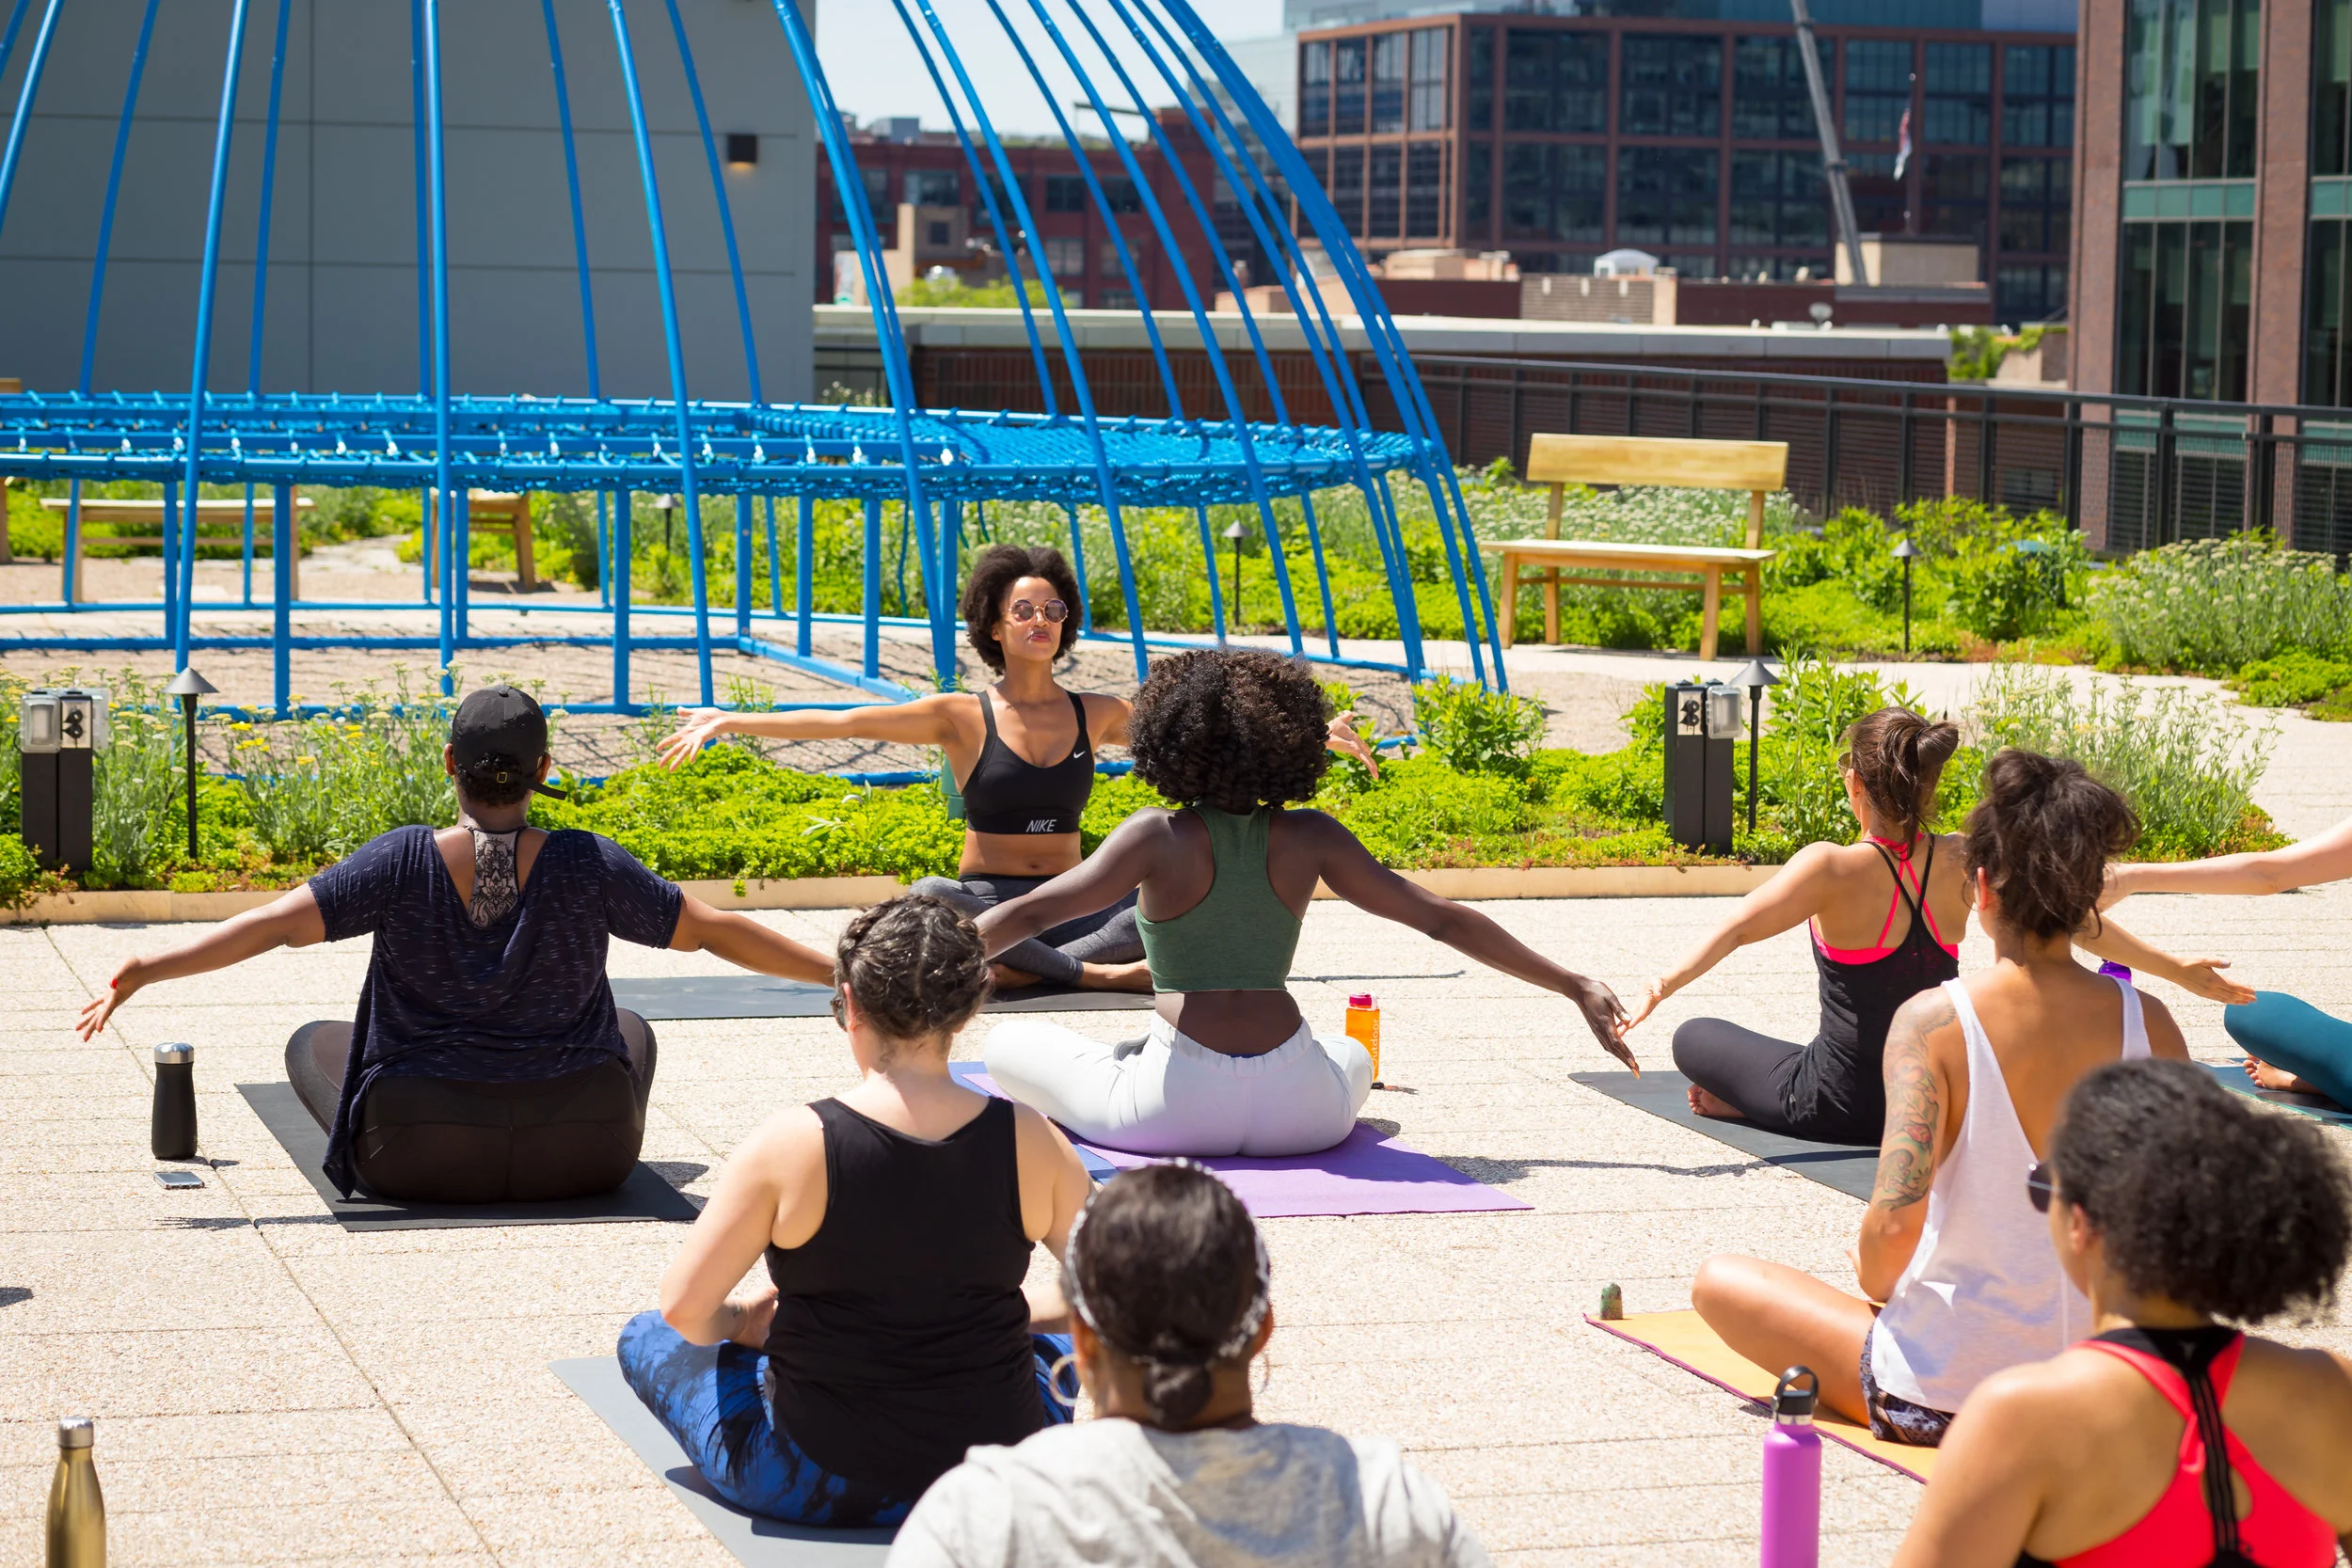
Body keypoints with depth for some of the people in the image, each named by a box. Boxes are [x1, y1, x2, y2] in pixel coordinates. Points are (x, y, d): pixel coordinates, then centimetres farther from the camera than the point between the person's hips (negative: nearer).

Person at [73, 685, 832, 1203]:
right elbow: (716, 932, -6)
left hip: (419, 1158, -1)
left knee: (313, 1043, 29)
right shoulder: (586, 865, -12)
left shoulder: (404, 862, -15)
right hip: (580, 1158, 1)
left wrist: (143, 972, -13)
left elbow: (273, 925, -18)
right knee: (631, 1030, 34)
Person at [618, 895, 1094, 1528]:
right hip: (1001, 1473, 3)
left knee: (645, 1338, 23)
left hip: (815, 1483, -3)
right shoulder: (1032, 1144, -9)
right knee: (1059, 1342, 36)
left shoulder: (793, 1145, -17)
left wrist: (738, 1323, 11)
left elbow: (683, 1308, -12)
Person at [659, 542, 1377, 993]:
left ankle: (1022, 971, -28)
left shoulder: (1095, 715, 9)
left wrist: (1315, 732, 6)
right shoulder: (962, 717, 0)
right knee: (930, 900, -38)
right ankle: (1093, 973, -28)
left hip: (1070, 905, 2)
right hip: (987, 902, -2)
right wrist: (731, 722, -17)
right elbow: (844, 724, -8)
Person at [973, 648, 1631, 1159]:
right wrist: (1575, 986, 9)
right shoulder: (1309, 840, 2)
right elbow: (1442, 919, 4)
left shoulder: (1158, 838, -6)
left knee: (1009, 1042, 18)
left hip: (1179, 1107, -2)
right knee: (1352, 1056, 38)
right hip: (1299, 1114, 2)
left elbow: (1032, 913, -13)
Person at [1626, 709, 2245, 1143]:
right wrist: (2178, 969, 9)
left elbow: (1735, 929, -34)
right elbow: (2079, 924, -1)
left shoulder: (1833, 868, -20)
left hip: (1843, 1108, -5)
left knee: (1695, 1038, 15)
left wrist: (1663, 986, -39)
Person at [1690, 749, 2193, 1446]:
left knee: (1719, 1282, 16)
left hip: (1941, 1400, -5)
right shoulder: (2147, 1022, -8)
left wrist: (1872, 1279, -1)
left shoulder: (1934, 1022, -18)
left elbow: (1895, 1225, -25)